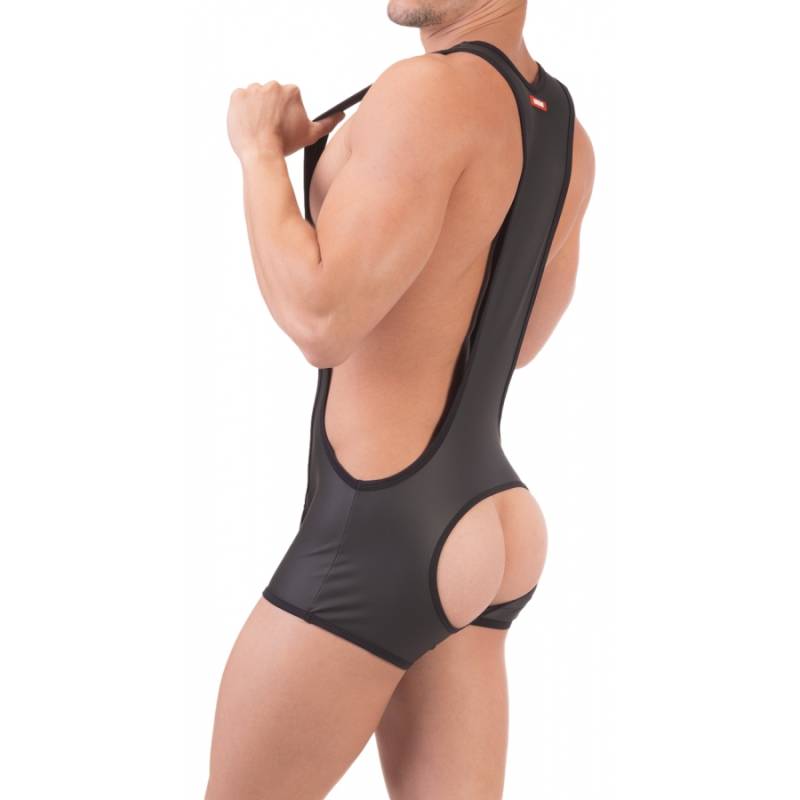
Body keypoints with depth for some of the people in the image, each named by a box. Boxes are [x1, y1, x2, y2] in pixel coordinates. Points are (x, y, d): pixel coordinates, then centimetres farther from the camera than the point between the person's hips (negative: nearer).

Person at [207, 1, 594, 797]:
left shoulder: (431, 91, -19)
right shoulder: (566, 133, 11)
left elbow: (320, 325, -25)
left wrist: (259, 148, -8)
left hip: (373, 545, -9)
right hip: (470, 541, 9)